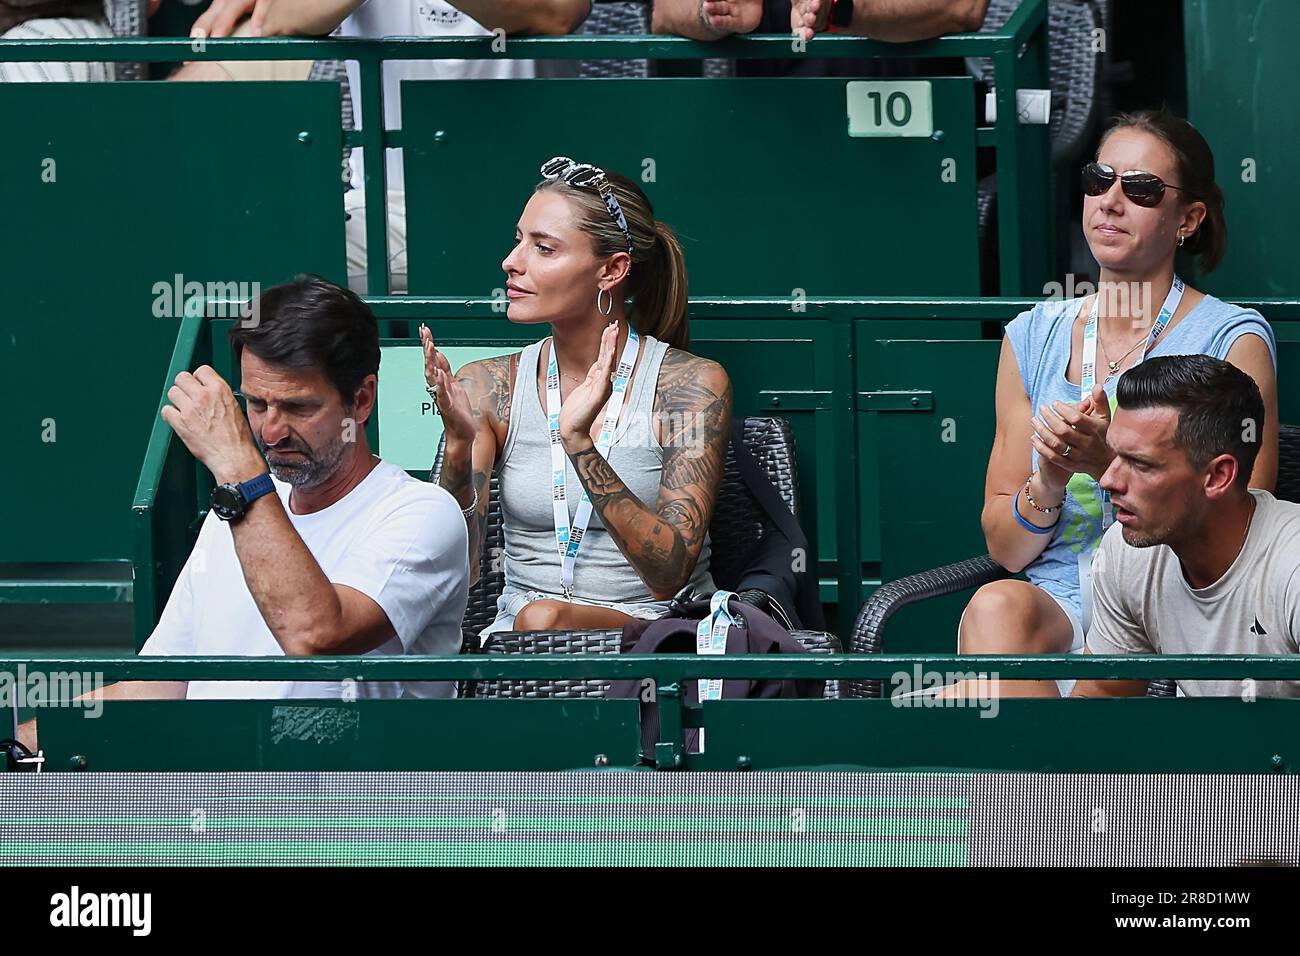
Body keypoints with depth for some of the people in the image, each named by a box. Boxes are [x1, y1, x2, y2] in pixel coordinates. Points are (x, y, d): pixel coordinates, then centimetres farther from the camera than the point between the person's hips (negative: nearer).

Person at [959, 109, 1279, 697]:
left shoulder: (1233, 340, 1)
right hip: (1054, 599, 4)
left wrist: (1110, 463, -17)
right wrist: (1049, 483, -11)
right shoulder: (1034, 337, 13)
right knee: (996, 609, -33)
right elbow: (1005, 547, 12)